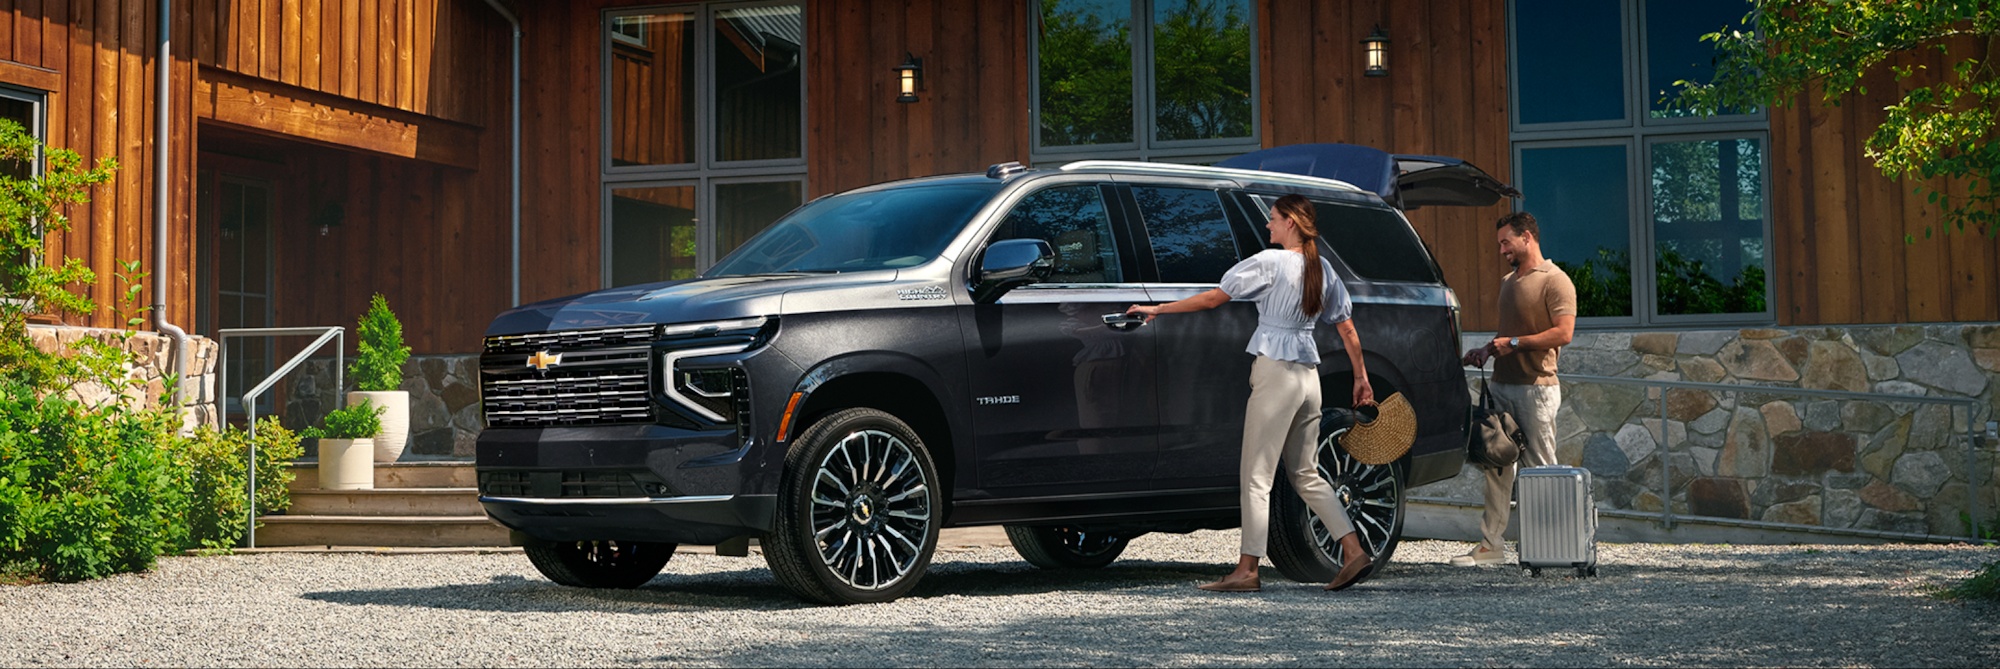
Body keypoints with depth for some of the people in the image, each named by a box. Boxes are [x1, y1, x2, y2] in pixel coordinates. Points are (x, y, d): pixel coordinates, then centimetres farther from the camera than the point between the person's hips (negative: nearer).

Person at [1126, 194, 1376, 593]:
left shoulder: (1270, 262, -9)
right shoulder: (1323, 270, 12)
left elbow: (1213, 298, -8)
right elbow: (1347, 329, 15)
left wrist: (1157, 310, 0)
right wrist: (1361, 378, 23)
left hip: (1275, 372, -7)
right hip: (1309, 375, 8)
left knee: (1256, 476, -4)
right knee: (1305, 475, 16)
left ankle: (1247, 570, -4)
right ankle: (1353, 551, 10)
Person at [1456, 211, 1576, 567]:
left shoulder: (1555, 281, -7)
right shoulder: (1508, 282, 20)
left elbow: (1563, 333, -16)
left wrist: (1514, 343, -15)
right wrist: (1487, 349, 11)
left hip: (1535, 387, -8)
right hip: (1501, 384, 8)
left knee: (1541, 468, -3)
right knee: (1496, 464, 4)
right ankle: (1491, 542, 6)